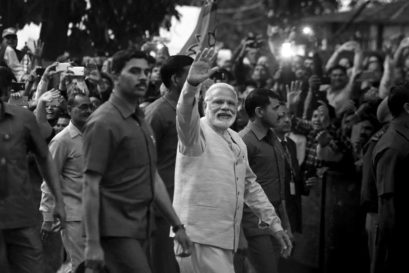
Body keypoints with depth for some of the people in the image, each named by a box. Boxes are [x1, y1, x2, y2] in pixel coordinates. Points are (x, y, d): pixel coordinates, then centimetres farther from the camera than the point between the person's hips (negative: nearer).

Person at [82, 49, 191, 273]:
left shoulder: (141, 122, 18)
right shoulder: (103, 123, -9)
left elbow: (154, 179, 21)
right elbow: (91, 185, -13)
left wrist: (177, 226, 17)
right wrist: (92, 243, -18)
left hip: (138, 229, 8)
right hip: (116, 229, -8)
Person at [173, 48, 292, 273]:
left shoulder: (237, 141, 17)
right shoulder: (196, 132, -6)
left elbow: (250, 185, 24)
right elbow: (185, 115, -29)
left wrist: (273, 222, 20)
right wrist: (192, 85, -48)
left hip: (225, 238, 8)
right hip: (199, 237, -8)